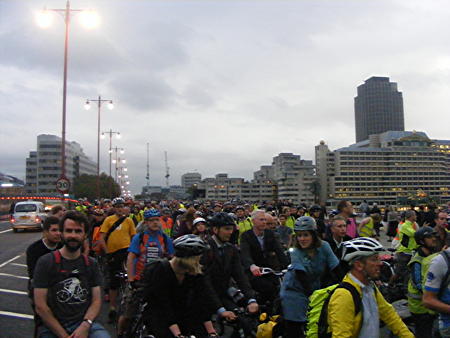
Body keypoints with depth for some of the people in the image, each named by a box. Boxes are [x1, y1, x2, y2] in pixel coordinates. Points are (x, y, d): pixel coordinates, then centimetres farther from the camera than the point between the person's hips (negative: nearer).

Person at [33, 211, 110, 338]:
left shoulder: (91, 264, 8)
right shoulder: (46, 262, -3)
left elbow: (96, 300, 5)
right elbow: (40, 306, -6)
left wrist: (85, 326, -13)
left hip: (84, 324, 2)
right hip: (52, 328, -1)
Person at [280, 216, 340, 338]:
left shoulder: (324, 247, -9)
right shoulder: (295, 253, -14)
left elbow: (336, 269, -10)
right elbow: (303, 278, -22)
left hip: (315, 289, 3)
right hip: (295, 291, -2)